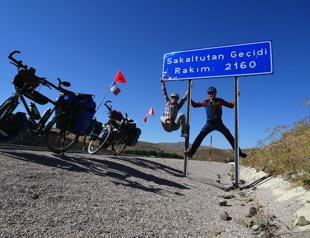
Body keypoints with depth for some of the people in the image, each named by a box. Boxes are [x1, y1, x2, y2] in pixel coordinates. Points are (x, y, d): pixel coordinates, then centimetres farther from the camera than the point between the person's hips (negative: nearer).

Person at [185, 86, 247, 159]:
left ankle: (239, 152, 7)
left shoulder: (220, 101, 7)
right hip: (209, 123, -1)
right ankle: (191, 152, -17)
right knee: (200, 136, -16)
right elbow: (194, 105, 13)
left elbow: (231, 105, 9)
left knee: (230, 137, -3)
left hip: (219, 123, 1)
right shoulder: (205, 102, 7)